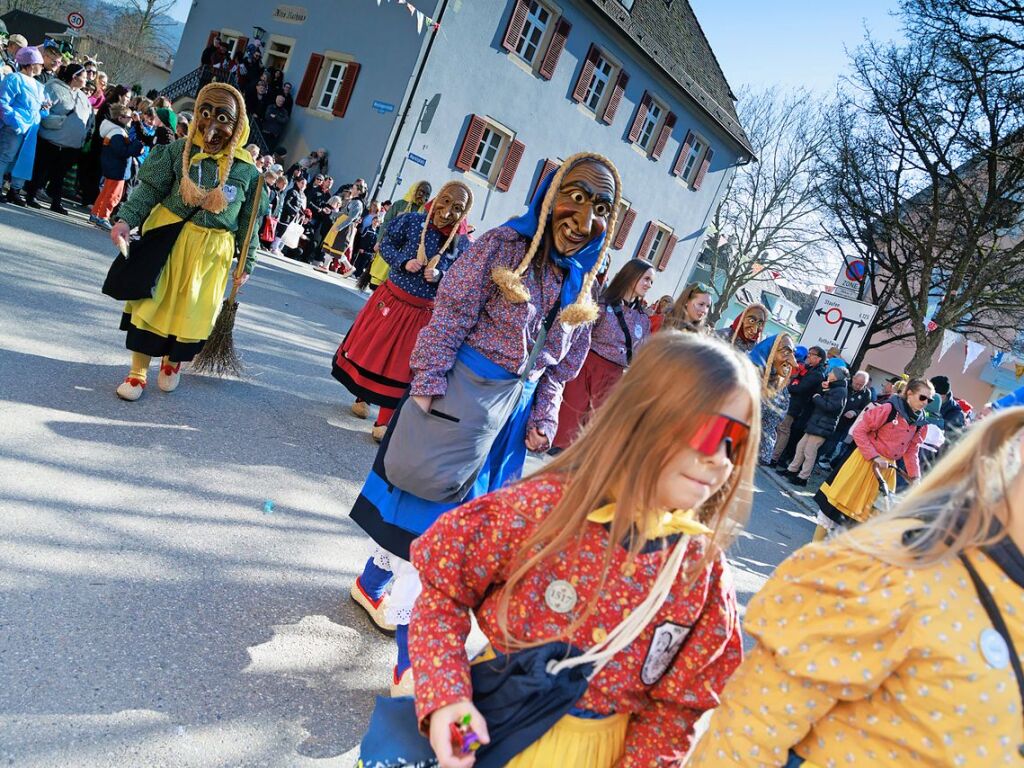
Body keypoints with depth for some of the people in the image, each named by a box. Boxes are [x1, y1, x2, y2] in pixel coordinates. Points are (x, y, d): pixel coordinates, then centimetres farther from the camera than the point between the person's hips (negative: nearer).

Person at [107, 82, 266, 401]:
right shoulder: (180, 150, -5)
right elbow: (150, 189, -2)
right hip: (168, 237, 0)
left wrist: (246, 263, 4)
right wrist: (126, 218, -16)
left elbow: (248, 222, 2)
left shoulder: (247, 170, -5)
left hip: (212, 251, 0)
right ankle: (138, 371, 19)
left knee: (192, 310, 9)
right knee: (152, 303, 5)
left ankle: (173, 360, 37)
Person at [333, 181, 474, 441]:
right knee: (372, 348, 15)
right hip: (391, 298, 1)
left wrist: (439, 276, -22)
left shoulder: (462, 244, -9)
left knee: (400, 364, 6)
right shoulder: (412, 221, -9)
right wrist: (404, 262, -17)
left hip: (422, 313, -1)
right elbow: (386, 246, 1)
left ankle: (383, 422, 17)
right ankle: (362, 398, 41)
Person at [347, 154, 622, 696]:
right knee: (432, 511, 0)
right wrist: (428, 384, -19)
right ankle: (410, 660, 15)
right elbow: (449, 318, -14)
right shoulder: (503, 245, -12)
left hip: (514, 408, 6)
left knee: (452, 507, 15)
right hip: (462, 393, -6)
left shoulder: (581, 284, 6)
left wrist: (542, 420, 5)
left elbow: (560, 367, 11)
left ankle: (373, 583, 39)